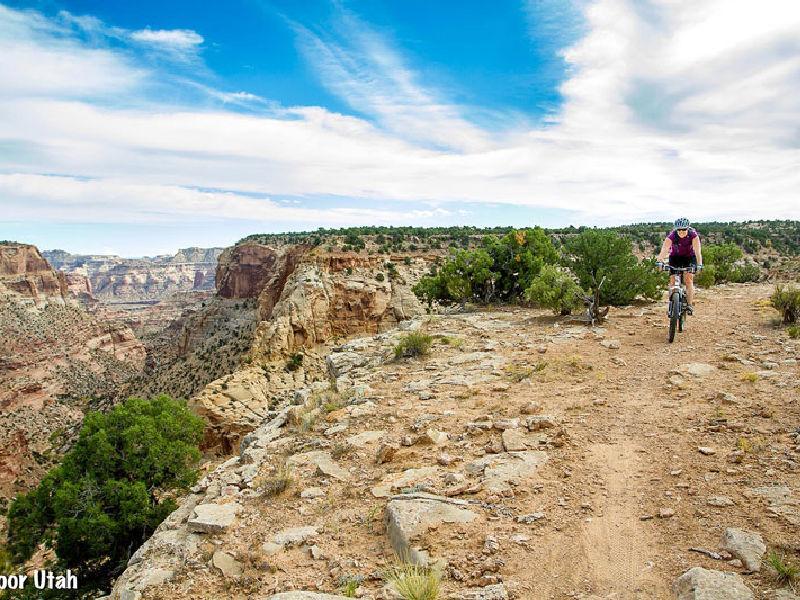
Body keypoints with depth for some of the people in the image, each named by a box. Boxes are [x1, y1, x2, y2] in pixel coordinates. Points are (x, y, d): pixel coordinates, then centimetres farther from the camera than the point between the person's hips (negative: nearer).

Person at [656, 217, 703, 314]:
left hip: (690, 257, -1)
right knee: (673, 280, -10)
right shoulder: (672, 235, -27)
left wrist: (699, 264, -54)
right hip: (675, 257, 1)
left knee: (688, 279, -17)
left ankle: (690, 305, -14)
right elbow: (664, 249, -41)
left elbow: (697, 251, -38)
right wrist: (660, 259, -61)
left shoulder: (693, 235, -27)